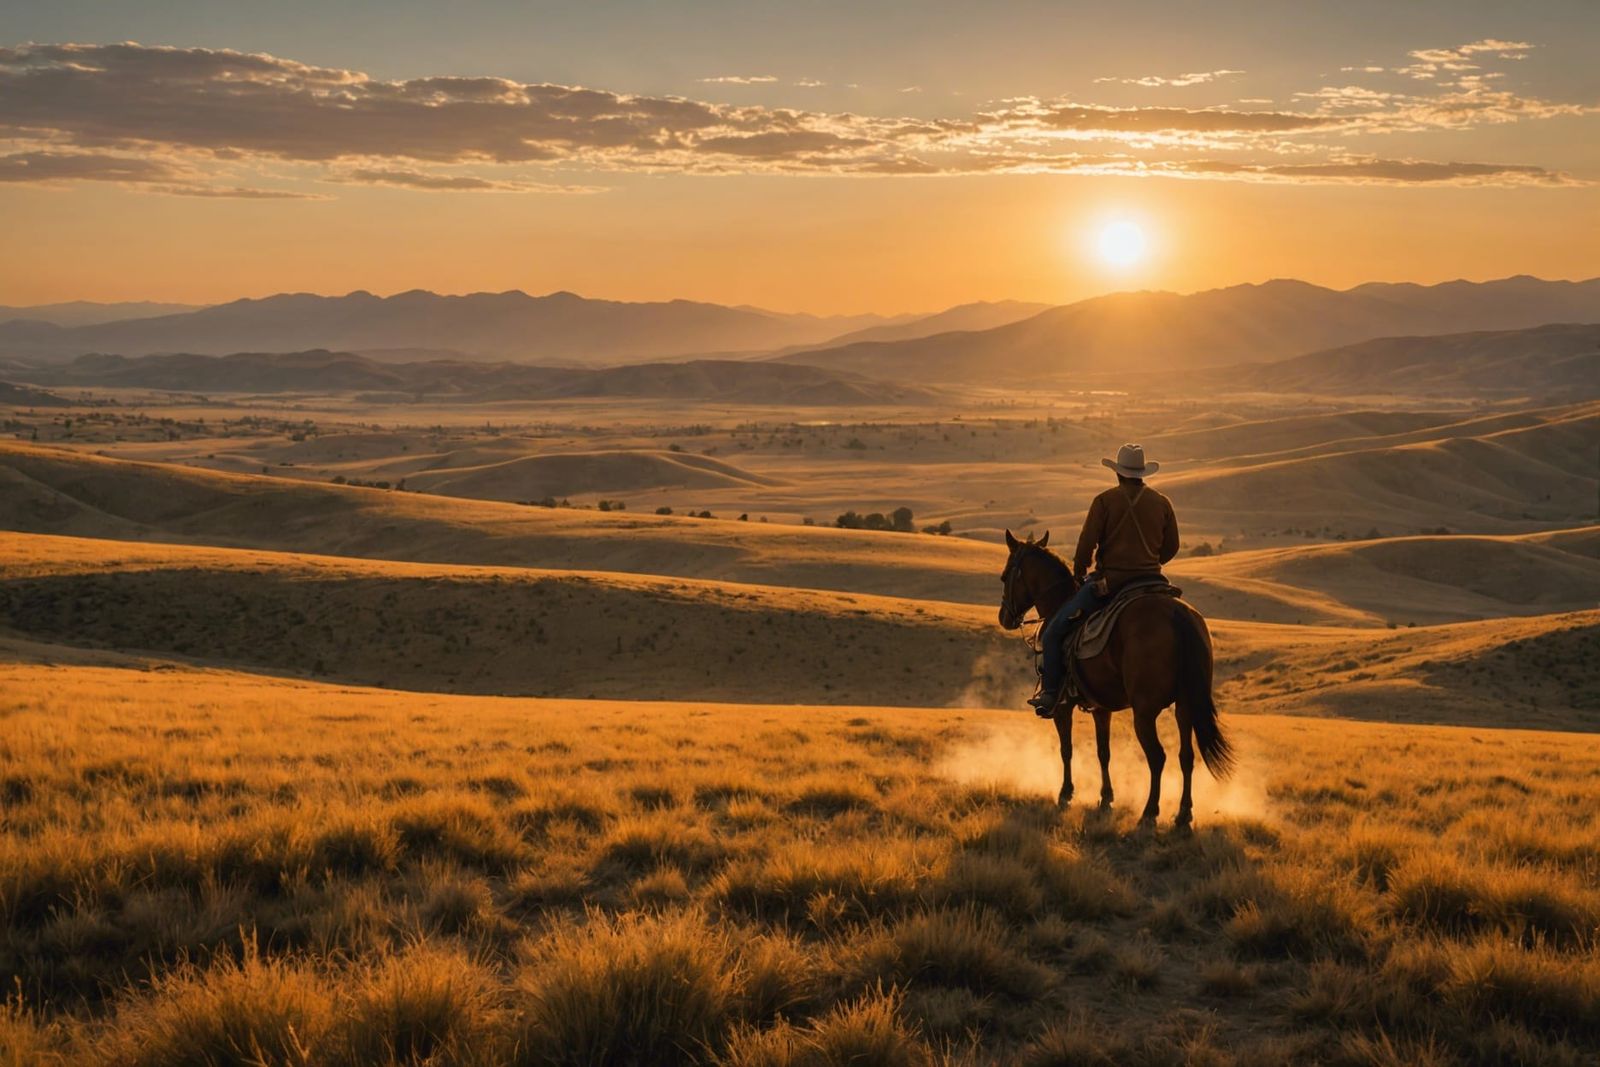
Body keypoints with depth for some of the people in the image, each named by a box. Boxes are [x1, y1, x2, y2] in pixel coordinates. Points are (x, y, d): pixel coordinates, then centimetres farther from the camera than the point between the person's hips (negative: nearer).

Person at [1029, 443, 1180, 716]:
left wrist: (1078, 576, 9)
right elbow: (1170, 548, 12)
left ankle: (1050, 692, -4)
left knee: (1053, 632, 4)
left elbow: (1086, 545, -8)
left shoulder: (1105, 501, -5)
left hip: (1109, 581, -4)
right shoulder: (1162, 503, 7)